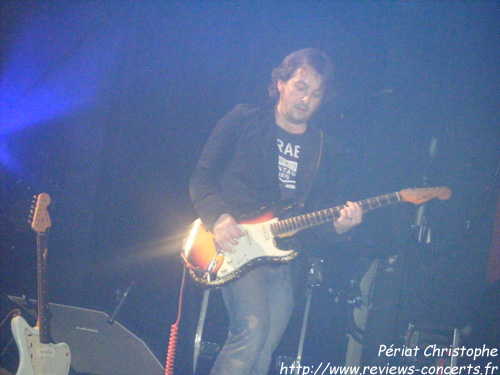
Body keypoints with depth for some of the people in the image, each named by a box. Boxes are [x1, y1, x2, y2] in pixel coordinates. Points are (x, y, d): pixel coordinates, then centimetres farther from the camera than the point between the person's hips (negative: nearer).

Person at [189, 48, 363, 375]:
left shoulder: (324, 151, 15)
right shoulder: (244, 121, 4)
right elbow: (202, 176, 2)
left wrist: (338, 226, -10)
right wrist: (218, 216, -17)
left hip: (281, 258, 5)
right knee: (253, 328, -27)